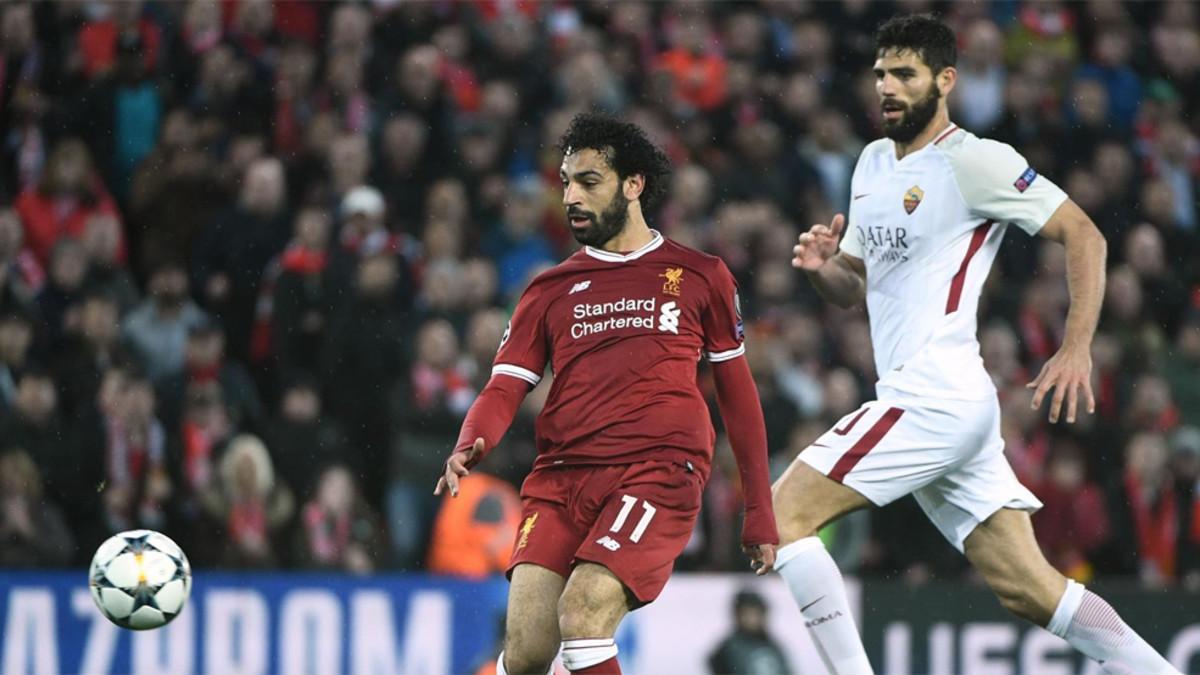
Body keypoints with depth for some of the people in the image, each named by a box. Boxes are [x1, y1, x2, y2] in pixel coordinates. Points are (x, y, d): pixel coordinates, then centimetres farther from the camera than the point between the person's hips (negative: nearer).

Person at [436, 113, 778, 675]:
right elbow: (504, 390, 9)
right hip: (561, 477, 3)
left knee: (581, 613, -26)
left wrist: (759, 514, 13)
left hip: (661, 470, -3)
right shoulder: (551, 290, 16)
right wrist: (469, 448, -14)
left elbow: (737, 394, 15)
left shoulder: (699, 276, 11)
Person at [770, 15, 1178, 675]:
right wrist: (822, 267, 3)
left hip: (935, 394, -9)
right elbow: (855, 287, 26)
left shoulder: (972, 160, -8)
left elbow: (1084, 236, -7)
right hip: (917, 402, 9)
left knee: (780, 516, -12)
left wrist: (1076, 350, -15)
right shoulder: (873, 163, 18)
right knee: (1028, 588, 7)